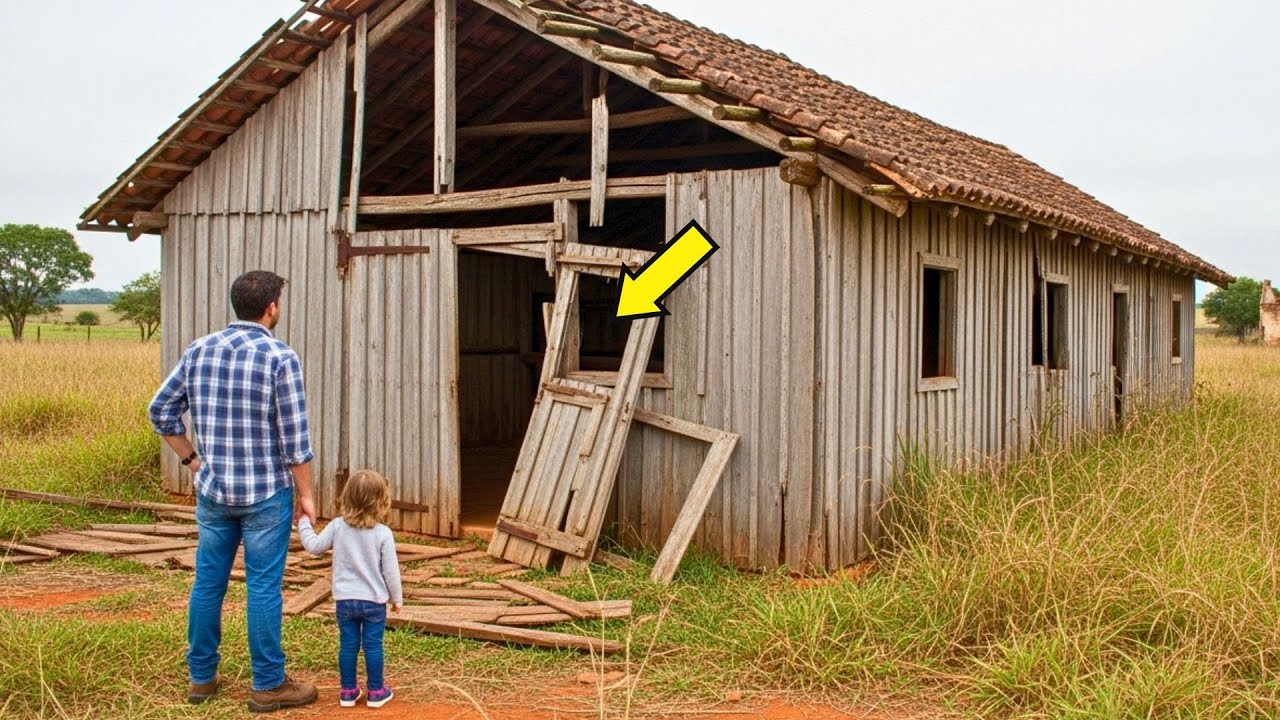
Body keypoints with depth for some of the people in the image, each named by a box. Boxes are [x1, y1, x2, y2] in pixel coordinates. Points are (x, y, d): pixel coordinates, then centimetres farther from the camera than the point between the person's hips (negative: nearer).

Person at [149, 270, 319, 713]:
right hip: (266, 493, -5)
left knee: (208, 581, 14)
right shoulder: (280, 357, -12)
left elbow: (161, 411, 8)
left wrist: (191, 459, 15)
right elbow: (294, 437, -12)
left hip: (212, 490, 5)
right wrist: (305, 493, -4)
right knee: (263, 587, 2)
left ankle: (201, 676, 24)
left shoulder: (199, 351, 3)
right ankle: (268, 686, 10)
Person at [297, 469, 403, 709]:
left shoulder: (338, 526, -6)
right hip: (374, 601, -2)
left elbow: (314, 546, 5)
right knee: (373, 646, 6)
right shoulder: (383, 533, -12)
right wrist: (397, 598, 5)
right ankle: (375, 692, 13)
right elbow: (391, 570, -8)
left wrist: (303, 522, 19)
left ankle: (348, 692, 18)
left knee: (347, 645, 10)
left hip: (345, 599, 2)